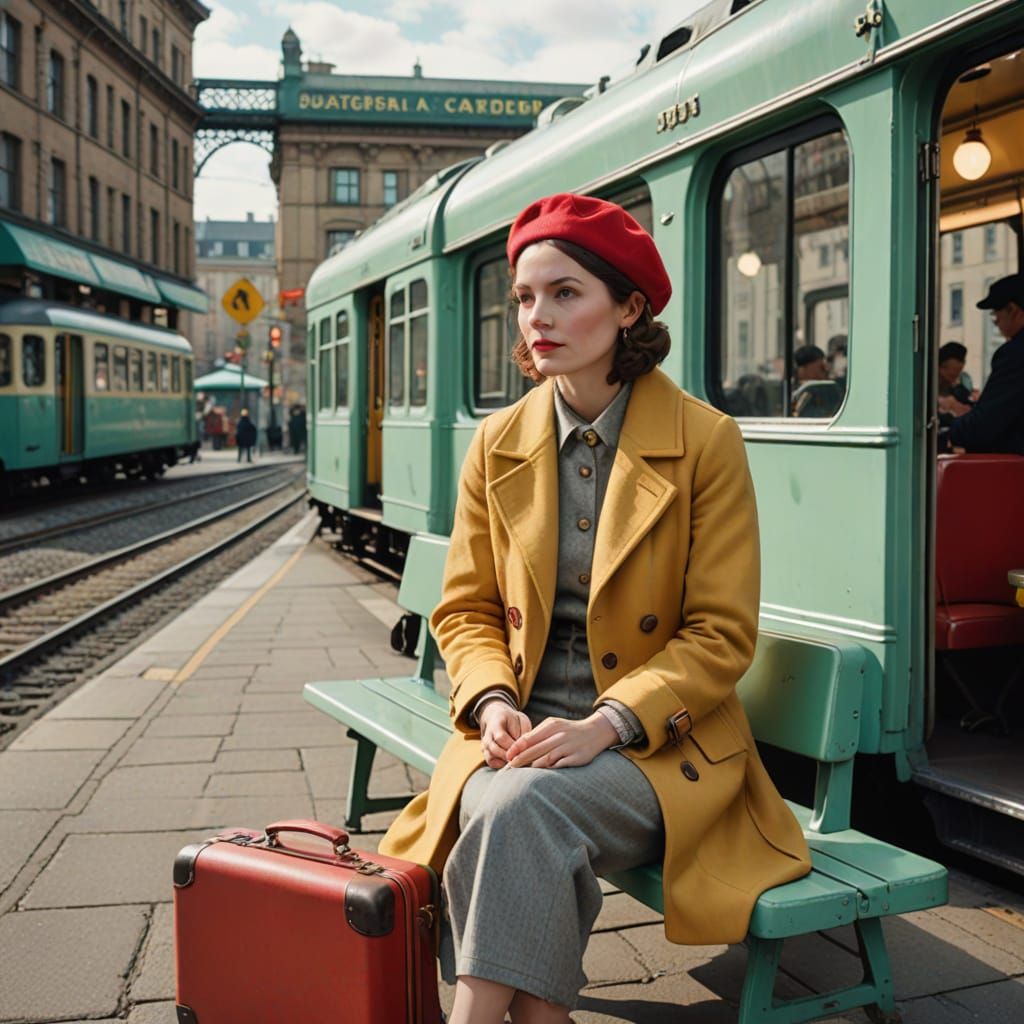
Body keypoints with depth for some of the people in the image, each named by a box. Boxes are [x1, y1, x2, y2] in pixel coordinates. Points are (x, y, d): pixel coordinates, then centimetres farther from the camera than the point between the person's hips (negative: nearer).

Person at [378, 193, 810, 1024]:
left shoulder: (706, 441, -6)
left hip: (654, 740, -3)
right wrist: (492, 701, -10)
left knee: (522, 807, -31)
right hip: (521, 734, 3)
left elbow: (721, 636, -7)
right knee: (495, 809, -30)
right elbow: (466, 609, 11)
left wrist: (606, 724, -19)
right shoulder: (498, 444, 6)